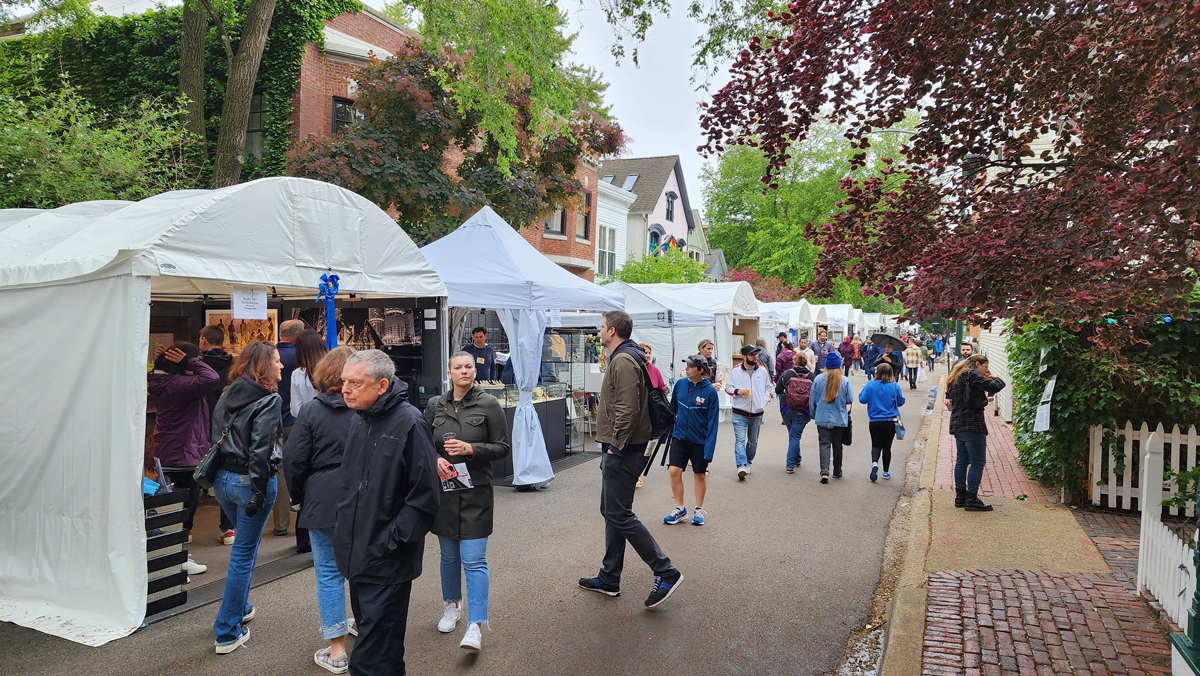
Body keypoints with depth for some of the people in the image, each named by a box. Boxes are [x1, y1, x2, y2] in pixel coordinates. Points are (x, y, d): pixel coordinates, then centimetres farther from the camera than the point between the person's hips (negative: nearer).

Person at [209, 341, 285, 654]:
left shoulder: (228, 395, 8)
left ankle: (241, 608, 40)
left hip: (223, 479, 8)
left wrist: (221, 475, 14)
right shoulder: (269, 400, -15)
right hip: (249, 481, -7)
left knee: (245, 544, 27)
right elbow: (261, 451, -21)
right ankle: (228, 633, 11)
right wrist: (258, 494, -17)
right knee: (243, 554, 3)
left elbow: (216, 437, 10)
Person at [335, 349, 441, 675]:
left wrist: (389, 542, -16)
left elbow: (426, 494, -17)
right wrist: (346, 532, 12)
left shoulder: (409, 423, -17)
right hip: (357, 557, 8)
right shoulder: (359, 420, 8)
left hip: (387, 564, -8)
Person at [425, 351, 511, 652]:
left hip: (476, 492, -3)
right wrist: (435, 459, -9)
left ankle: (475, 626, -3)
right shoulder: (435, 406, 6)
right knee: (449, 555, 16)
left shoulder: (489, 404, -4)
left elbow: (503, 447, -3)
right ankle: (453, 605, 38)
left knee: (474, 560, -7)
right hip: (443, 489, 4)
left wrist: (470, 449, -17)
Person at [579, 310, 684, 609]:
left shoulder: (623, 361, -16)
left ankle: (666, 573, -3)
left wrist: (616, 445, -20)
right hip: (618, 450, 11)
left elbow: (627, 408, -25)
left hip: (622, 452, -11)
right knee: (610, 512, 15)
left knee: (619, 515, -8)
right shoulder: (623, 358, 18)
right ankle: (609, 579, 25)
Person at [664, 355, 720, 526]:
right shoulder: (680, 384, -3)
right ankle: (680, 509, 12)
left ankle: (699, 510, 27)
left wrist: (709, 449, -15)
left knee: (700, 474, 10)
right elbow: (672, 409, 11)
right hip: (679, 437, 3)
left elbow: (713, 422, -11)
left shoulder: (710, 391, -13)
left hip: (700, 440, -3)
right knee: (674, 471, -4)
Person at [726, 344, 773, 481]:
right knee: (740, 440, -14)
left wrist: (766, 399, 2)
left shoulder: (762, 371, 8)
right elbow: (728, 387, 5)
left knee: (753, 441, 13)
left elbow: (768, 387, 18)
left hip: (757, 413, 3)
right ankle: (741, 466, -21)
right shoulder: (736, 371, 0)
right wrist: (737, 391, -14)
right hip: (740, 413, -3)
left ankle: (748, 462, 30)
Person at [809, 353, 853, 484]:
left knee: (824, 444, 0)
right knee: (837, 445, 15)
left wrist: (812, 415, 16)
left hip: (822, 419, -1)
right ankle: (837, 472, 27)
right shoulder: (845, 380, -6)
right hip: (840, 419, 1)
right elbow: (849, 400, -1)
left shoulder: (818, 379, -4)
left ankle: (824, 472, -16)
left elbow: (812, 399, 2)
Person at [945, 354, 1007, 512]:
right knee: (978, 462, -5)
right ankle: (972, 499, -4)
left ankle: (960, 496, 18)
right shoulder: (971, 375, -10)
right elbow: (995, 386, -18)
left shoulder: (957, 377, 19)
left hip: (958, 424, 10)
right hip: (972, 424, -10)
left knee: (962, 460, 13)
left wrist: (983, 400, 24)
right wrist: (994, 378, 2)